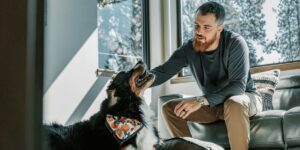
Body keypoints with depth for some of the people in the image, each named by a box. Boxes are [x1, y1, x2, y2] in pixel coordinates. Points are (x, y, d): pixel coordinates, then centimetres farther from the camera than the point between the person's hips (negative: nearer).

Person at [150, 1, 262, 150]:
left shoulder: (235, 43, -25)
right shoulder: (188, 48, -11)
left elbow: (237, 86, -33)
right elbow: (163, 71, -17)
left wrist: (201, 100, -44)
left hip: (245, 98, -5)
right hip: (213, 104, 5)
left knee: (233, 104, -41)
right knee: (169, 108, -9)